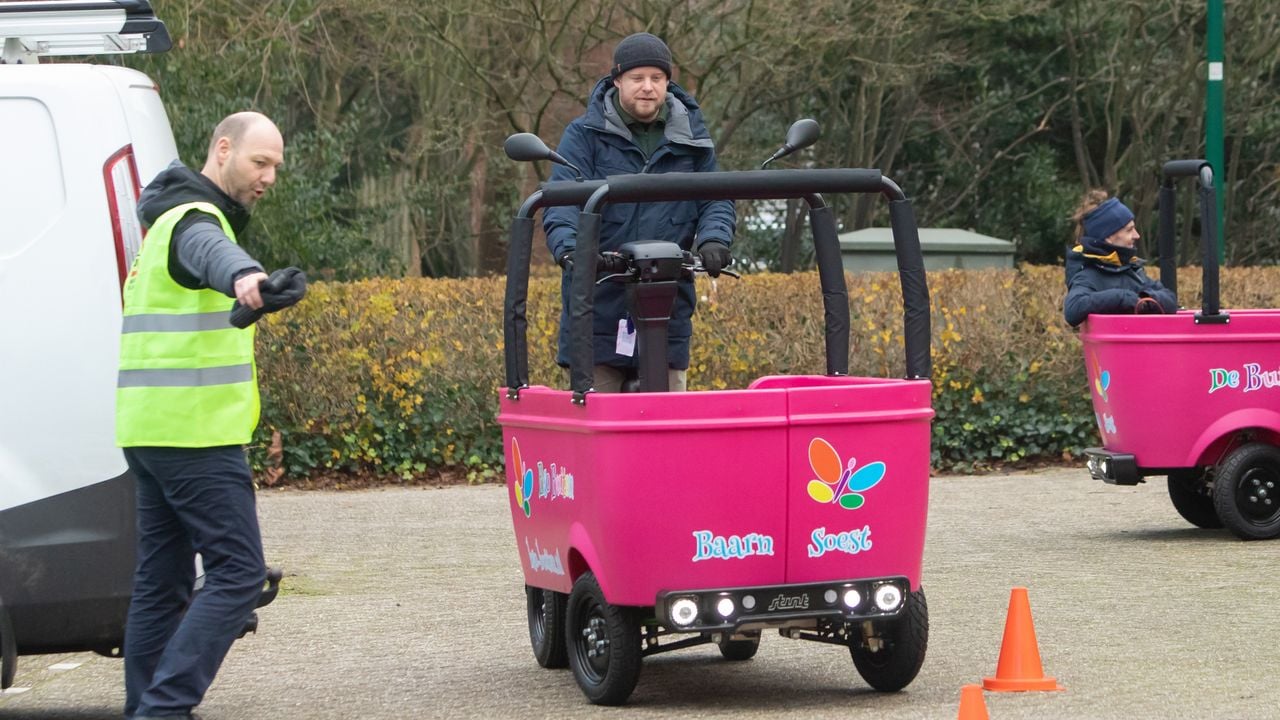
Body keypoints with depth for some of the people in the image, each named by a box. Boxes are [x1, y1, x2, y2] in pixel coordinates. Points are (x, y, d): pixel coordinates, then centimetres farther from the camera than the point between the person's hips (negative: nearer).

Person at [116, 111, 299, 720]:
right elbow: (212, 252, -39)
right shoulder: (194, 219, -14)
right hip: (194, 433, -10)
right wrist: (244, 277, -60)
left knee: (162, 580, 11)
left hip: (151, 431, 10)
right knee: (237, 573, -11)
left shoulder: (170, 216, 20)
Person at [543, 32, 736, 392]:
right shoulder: (585, 135, 0)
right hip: (599, 305, -2)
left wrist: (713, 239, -16)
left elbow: (716, 199, 8)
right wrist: (569, 249, -31)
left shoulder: (691, 138, 10)